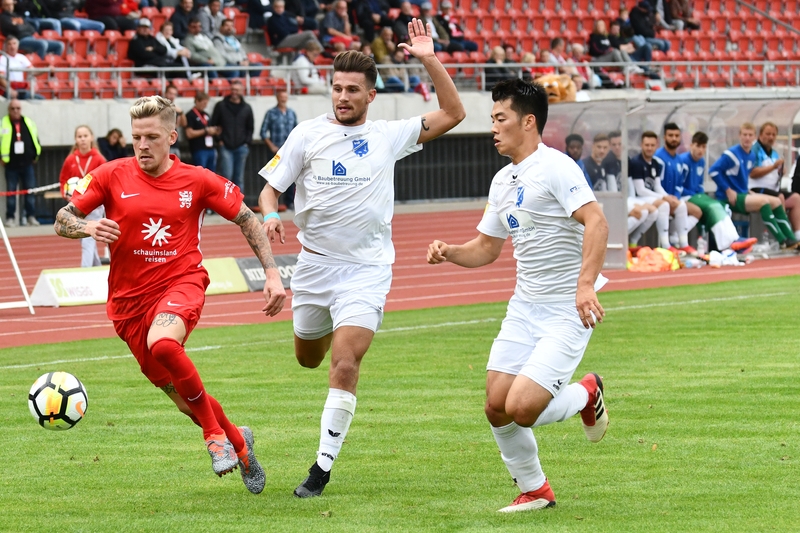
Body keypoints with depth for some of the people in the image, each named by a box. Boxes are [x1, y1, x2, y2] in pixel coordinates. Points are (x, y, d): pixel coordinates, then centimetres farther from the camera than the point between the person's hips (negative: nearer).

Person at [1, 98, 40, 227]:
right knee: (11, 192, 1)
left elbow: (36, 139, 16)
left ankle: (31, 217, 8)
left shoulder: (29, 123, 7)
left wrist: (36, 155, 13)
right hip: (11, 165, -3)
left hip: (27, 164, 3)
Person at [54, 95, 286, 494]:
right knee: (183, 398, 5)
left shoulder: (197, 181, -2)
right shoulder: (112, 176, -1)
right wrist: (88, 227, -23)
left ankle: (214, 433, -17)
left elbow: (247, 221, 8)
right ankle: (237, 442, 35)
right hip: (129, 297, 3)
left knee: (162, 344, -36)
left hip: (181, 283, -3)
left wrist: (272, 274, -1)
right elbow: (62, 221, 0)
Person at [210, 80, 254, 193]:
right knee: (227, 175, -11)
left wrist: (246, 142, 3)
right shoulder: (221, 106, 2)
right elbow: (213, 125, 4)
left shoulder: (247, 108, 9)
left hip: (241, 148, 2)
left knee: (239, 178, 5)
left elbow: (250, 128, 15)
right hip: (226, 148, -2)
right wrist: (219, 139, -5)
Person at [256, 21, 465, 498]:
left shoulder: (389, 136, 2)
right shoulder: (308, 134, 2)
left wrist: (429, 61, -9)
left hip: (366, 267, -2)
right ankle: (333, 330, 57)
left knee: (345, 364, -17)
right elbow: (270, 187, 5)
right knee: (308, 358, 18)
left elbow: (453, 114, 1)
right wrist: (271, 215, -17)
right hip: (315, 262, 3)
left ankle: (324, 466, -10)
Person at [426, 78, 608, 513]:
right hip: (524, 309, 8)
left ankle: (586, 394, 13)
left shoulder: (555, 168, -14)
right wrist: (449, 252, 2)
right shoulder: (503, 181, 13)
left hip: (567, 312, -8)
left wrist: (585, 284, -36)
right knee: (497, 408, -1)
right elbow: (487, 247, 22)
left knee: (521, 408, -17)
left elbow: (596, 222, -26)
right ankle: (533, 490, 20)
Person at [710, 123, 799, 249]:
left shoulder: (752, 156, 11)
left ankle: (791, 240, -9)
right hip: (729, 198, -9)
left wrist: (747, 190, 8)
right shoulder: (732, 154, -14)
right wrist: (728, 190, -17)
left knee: (776, 201, -3)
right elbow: (713, 171, -19)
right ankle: (783, 241, -27)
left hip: (743, 194, 9)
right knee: (763, 201, -25)